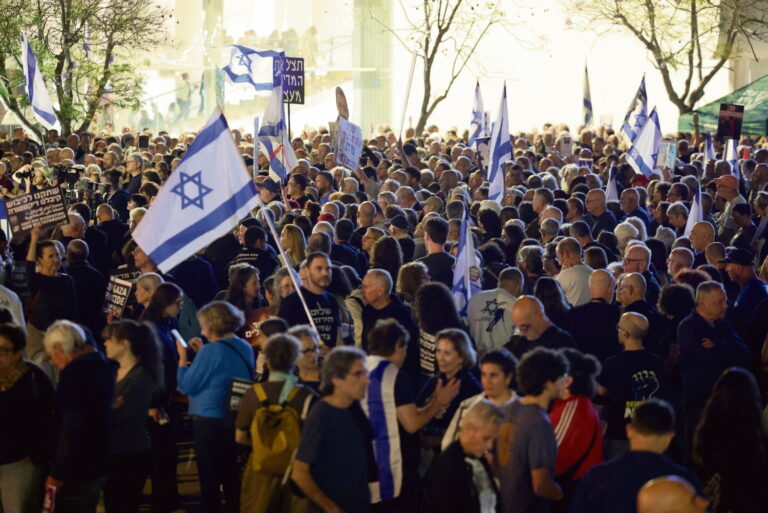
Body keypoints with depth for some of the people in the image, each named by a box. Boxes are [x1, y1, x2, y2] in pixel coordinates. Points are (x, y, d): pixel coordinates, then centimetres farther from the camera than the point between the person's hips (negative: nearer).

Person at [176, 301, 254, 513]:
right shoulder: (245, 348, 4)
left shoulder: (211, 351, -19)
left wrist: (183, 356, -4)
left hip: (210, 422, -7)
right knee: (231, 474, 18)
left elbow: (186, 386, -15)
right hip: (237, 419, 8)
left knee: (209, 478, 4)